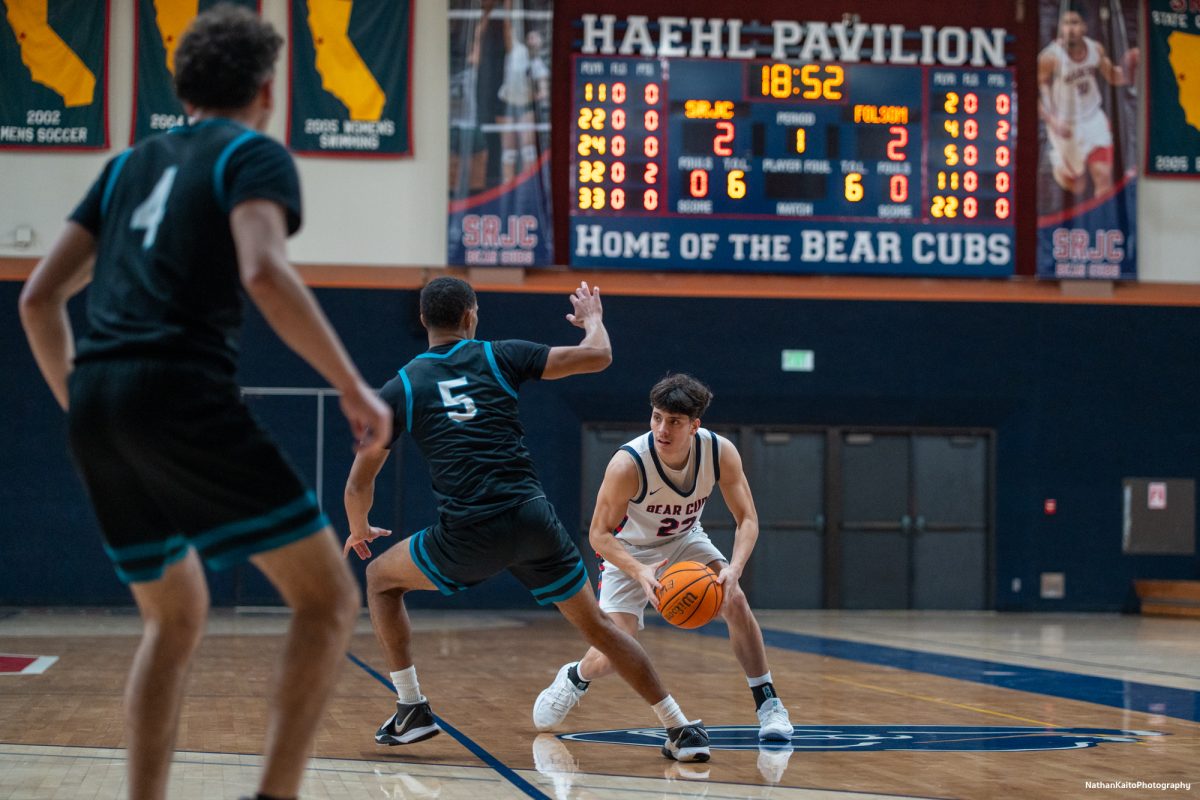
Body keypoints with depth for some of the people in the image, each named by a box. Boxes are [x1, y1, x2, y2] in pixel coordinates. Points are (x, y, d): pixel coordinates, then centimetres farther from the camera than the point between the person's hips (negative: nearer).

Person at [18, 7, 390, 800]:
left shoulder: (131, 164, 25)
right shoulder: (254, 154, 6)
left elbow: (40, 298, 22)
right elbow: (264, 273, -14)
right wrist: (355, 387, -10)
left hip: (96, 404, 7)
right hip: (183, 395, -7)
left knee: (176, 618, 23)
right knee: (329, 598, -2)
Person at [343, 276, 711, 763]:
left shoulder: (399, 388, 11)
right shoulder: (499, 357, 10)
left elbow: (358, 485, 14)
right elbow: (598, 356, 9)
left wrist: (359, 531, 35)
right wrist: (592, 318, 32)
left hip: (468, 536, -1)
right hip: (533, 519, 1)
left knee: (380, 579, 26)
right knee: (598, 628, 16)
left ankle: (411, 710, 20)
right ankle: (681, 731, 13)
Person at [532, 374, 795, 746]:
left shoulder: (721, 453, -25)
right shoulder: (628, 463, -35)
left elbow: (747, 519, -17)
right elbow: (599, 533, -26)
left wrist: (734, 568, -37)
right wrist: (640, 572, -43)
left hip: (685, 540, 3)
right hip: (629, 551, -3)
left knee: (735, 601, -21)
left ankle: (768, 705, -6)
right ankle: (575, 677, 25)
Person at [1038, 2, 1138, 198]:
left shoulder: (1096, 49, -7)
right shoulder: (1050, 57, -23)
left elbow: (1114, 77, 9)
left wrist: (1128, 65, -13)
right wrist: (1052, 122, -28)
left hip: (1094, 120, 4)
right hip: (1066, 127, -4)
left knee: (1104, 178, -7)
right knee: (1076, 187, 10)